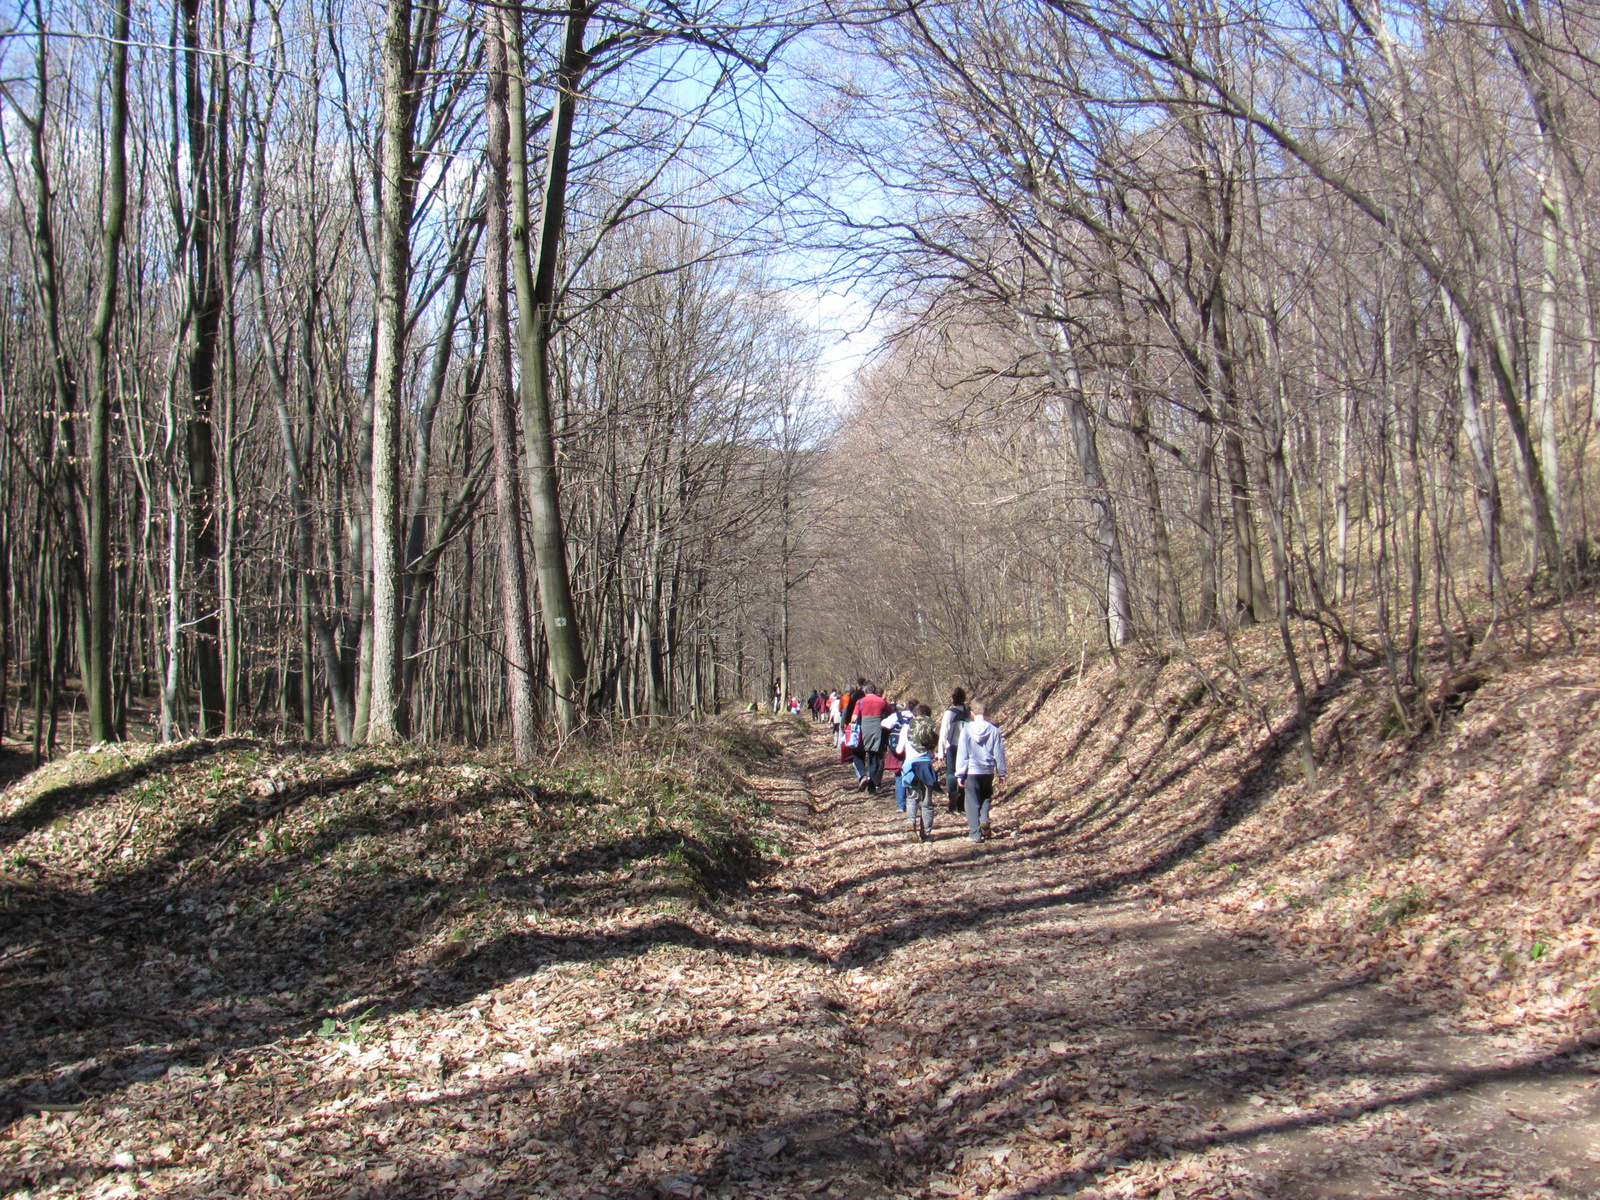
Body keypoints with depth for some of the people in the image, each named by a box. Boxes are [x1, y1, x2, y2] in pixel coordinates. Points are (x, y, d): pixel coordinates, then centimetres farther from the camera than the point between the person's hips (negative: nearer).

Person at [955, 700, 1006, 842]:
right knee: (986, 797, 22)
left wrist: (960, 774, 0)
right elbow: (999, 753, 2)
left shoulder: (966, 729, -8)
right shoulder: (993, 730, -4)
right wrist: (1001, 773, 12)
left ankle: (975, 833, 5)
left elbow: (961, 753, -6)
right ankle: (984, 819, -2)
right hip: (988, 771, 2)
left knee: (973, 802, 6)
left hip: (971, 772, -2)